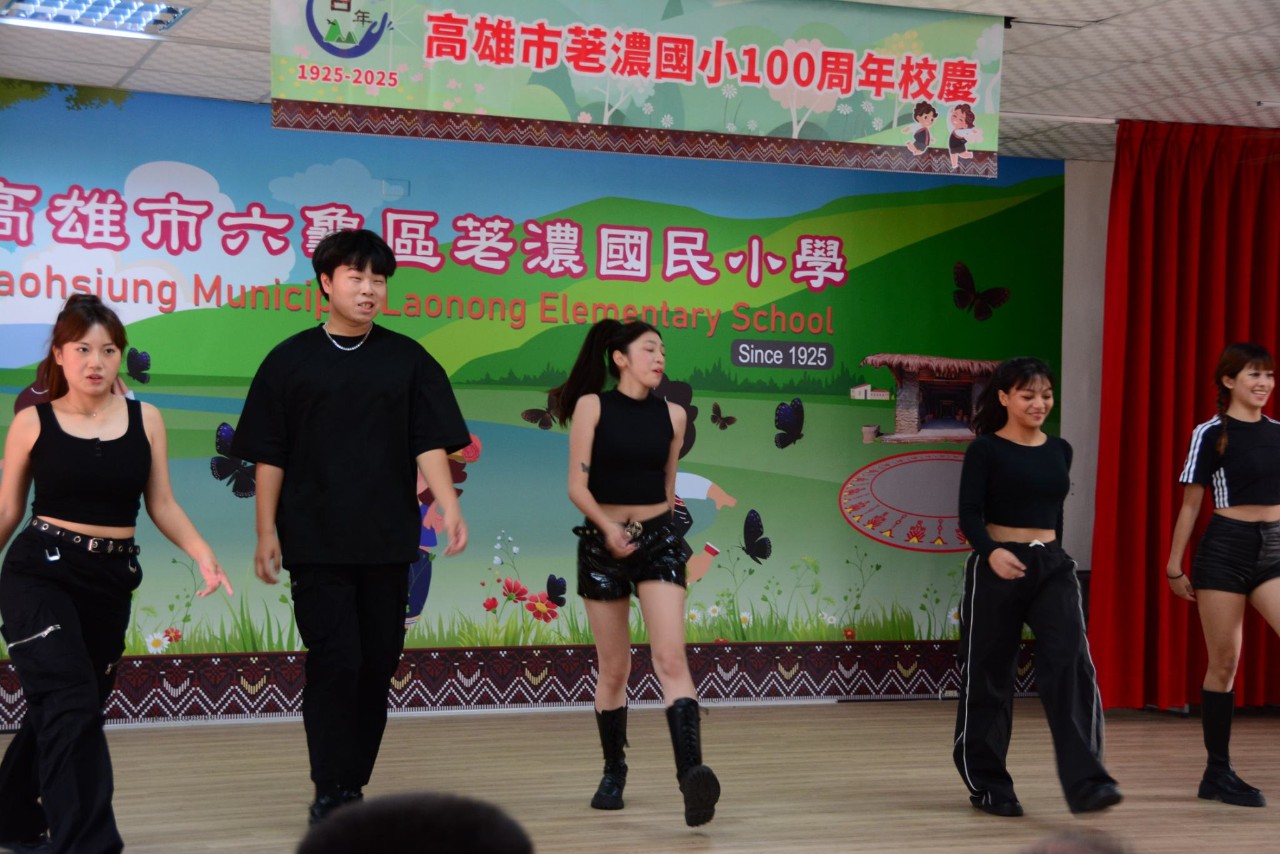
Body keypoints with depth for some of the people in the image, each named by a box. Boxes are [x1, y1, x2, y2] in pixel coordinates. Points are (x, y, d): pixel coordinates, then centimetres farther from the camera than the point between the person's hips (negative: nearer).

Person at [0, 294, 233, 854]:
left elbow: (162, 505, 7)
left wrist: (202, 554, -7)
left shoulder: (145, 419, 4)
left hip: (112, 580, 4)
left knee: (58, 713, 13)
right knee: (73, 708, -16)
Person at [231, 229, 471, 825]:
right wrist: (266, 531, -1)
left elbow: (430, 442, 0)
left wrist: (448, 505, -16)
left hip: (387, 541, 2)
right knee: (335, 663, -8)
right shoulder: (291, 360, 3)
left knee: (377, 664, 6)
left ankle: (353, 785, 17)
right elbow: (269, 456, 4)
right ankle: (331, 794, -2)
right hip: (315, 541, -2)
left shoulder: (407, 360, 7)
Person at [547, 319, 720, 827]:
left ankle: (692, 773, -29)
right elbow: (577, 486, -8)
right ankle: (614, 772, 25)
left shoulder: (672, 414, 5)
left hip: (658, 538, 1)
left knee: (670, 657, -15)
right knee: (613, 669, 7)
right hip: (602, 542, -1)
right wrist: (609, 528, -21)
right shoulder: (593, 405, -3)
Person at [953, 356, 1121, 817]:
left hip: (1052, 566, 4)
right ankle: (987, 784, 18)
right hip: (996, 568, -4)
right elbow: (969, 515, -14)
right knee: (988, 675, 4)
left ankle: (1086, 782, -18)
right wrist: (992, 552, -31)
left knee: (1072, 666, -13)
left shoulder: (1060, 450, 11)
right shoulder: (985, 449, -5)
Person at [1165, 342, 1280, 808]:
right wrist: (1174, 564, 0)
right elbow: (1191, 504, 0)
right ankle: (1217, 773, 12)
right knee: (1224, 661, 1)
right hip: (1226, 548, -4)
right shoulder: (1211, 434, -3)